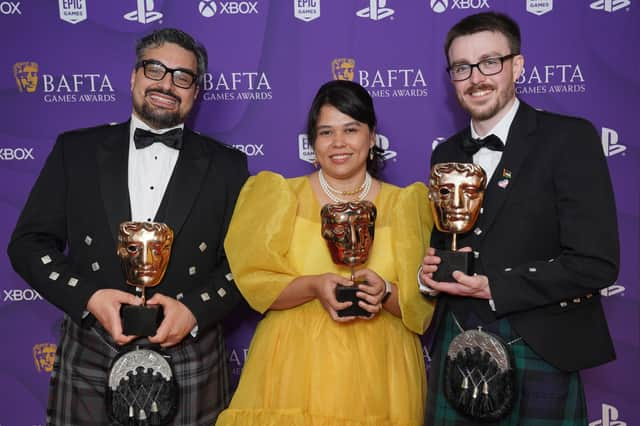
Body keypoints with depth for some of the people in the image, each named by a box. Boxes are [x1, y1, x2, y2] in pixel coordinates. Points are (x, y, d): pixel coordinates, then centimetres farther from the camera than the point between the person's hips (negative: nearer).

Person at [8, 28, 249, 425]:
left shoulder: (226, 165, 2)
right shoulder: (77, 150, 4)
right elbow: (29, 242, 3)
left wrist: (195, 309, -15)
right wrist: (88, 296, -12)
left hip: (190, 364, 0)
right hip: (90, 360, 1)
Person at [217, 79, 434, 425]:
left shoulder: (403, 204, 3)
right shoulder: (283, 196, 2)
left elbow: (420, 302, 1)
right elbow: (256, 283, -4)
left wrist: (385, 292, -18)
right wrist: (313, 286, -19)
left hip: (378, 371, 1)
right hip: (296, 367, 0)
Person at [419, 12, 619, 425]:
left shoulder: (570, 138, -8)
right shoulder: (446, 154, 9)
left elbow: (597, 262, -15)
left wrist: (493, 286, -18)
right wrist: (430, 272, -5)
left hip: (538, 353, -4)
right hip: (455, 347, 5)